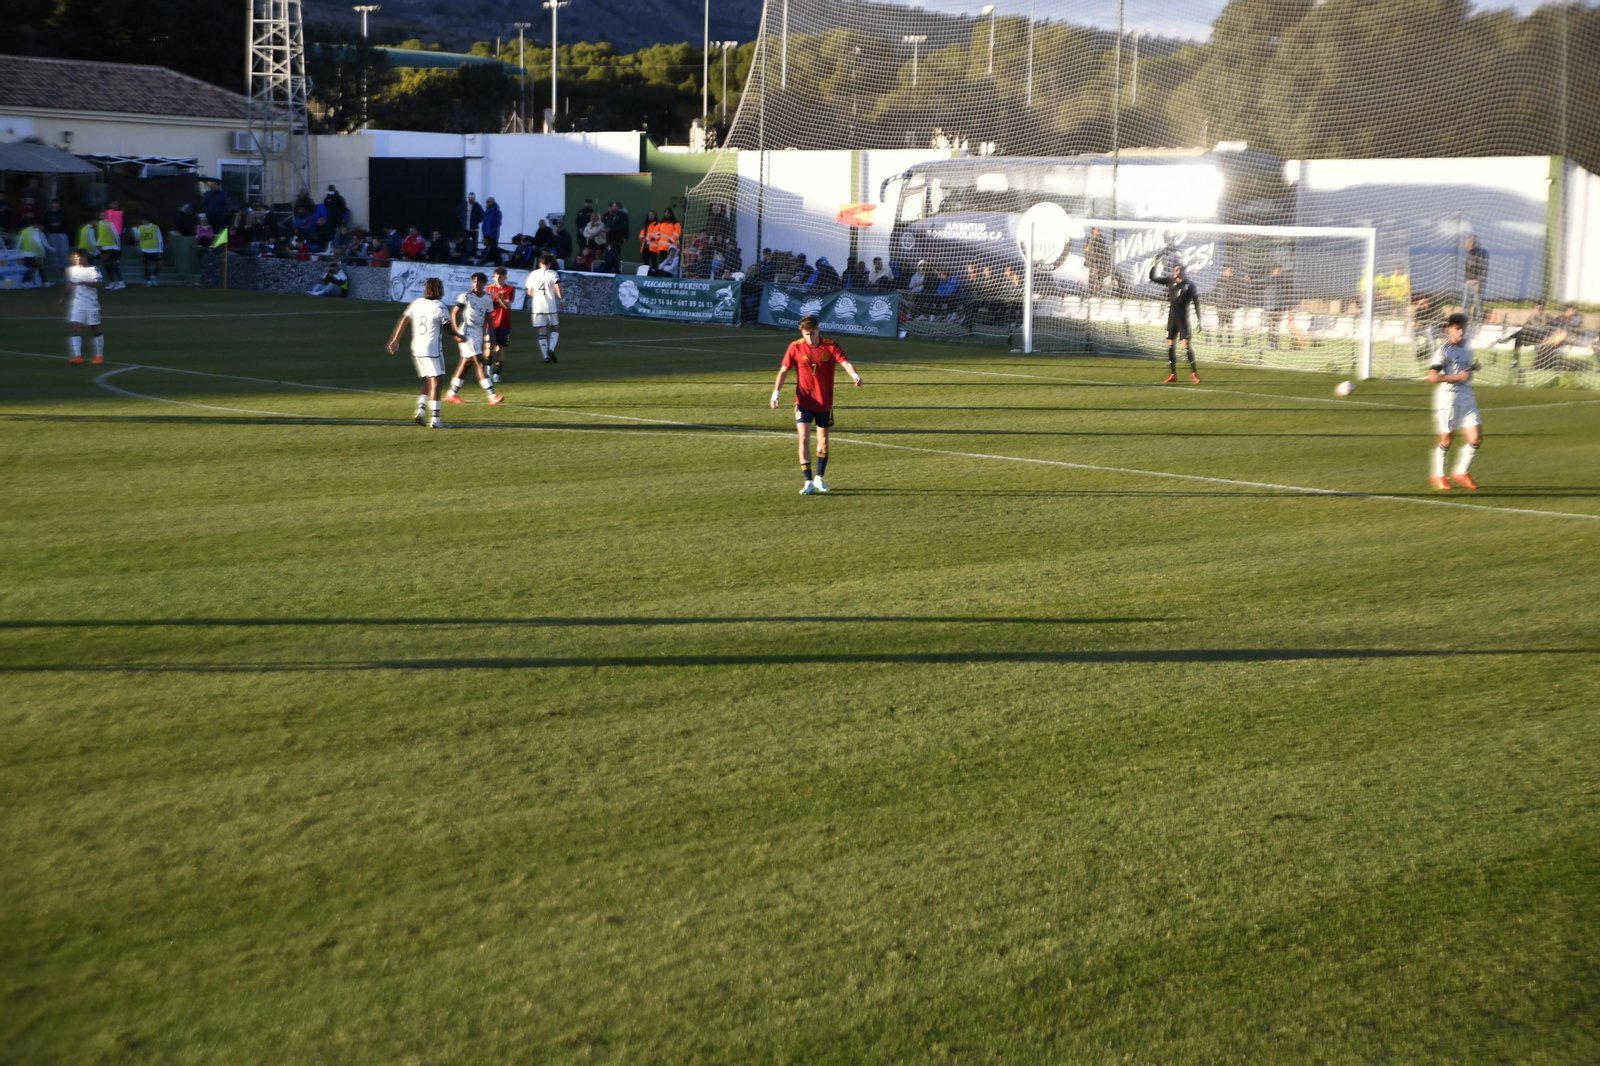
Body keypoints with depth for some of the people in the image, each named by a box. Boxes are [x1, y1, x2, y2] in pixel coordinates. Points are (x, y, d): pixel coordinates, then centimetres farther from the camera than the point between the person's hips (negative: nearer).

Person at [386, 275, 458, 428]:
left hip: (416, 349, 6)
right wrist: (458, 336, 19)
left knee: (427, 381, 19)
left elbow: (403, 321, 5)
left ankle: (421, 408, 2)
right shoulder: (439, 307, -9)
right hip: (432, 349, -6)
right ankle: (434, 418, -6)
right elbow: (449, 327, -1)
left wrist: (394, 341, 9)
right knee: (435, 382, -2)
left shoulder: (416, 303, 7)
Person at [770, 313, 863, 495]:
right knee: (804, 439, -13)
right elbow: (784, 370, 0)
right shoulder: (796, 347, -6)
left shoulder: (830, 346, -8)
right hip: (803, 401, -1)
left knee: (823, 441, 12)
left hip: (825, 402, 1)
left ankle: (819, 478, 30)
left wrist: (855, 375, -41)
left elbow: (845, 362, -21)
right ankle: (808, 482, -12)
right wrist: (776, 391, -10)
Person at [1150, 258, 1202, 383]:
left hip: (1183, 318, -4)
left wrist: (1199, 319, -5)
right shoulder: (1170, 281, 4)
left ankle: (1194, 373, -3)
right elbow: (1152, 277, 8)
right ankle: (1173, 374, 13)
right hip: (1172, 317, 4)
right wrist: (1154, 265, -7)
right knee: (1170, 345, 4)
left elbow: (1196, 302, -2)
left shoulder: (1189, 285, -5)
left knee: (1187, 345, -11)